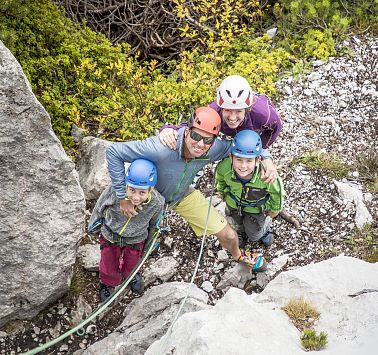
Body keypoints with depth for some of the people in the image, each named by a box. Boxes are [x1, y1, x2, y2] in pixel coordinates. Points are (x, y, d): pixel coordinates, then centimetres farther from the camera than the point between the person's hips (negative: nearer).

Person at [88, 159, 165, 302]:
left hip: (135, 240, 1)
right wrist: (94, 223, 3)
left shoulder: (157, 203, -32)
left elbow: (154, 223, -7)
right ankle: (107, 283, 57)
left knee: (131, 264, 27)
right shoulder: (113, 192, -39)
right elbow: (99, 208, -14)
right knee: (109, 265, 22)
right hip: (110, 236, -1)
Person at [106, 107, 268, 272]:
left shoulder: (214, 148, -31)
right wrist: (123, 197, -34)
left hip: (184, 195, 3)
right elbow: (113, 151, -39)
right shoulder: (161, 148, -45)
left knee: (228, 235, 7)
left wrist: (266, 157, -31)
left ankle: (238, 256, 43)